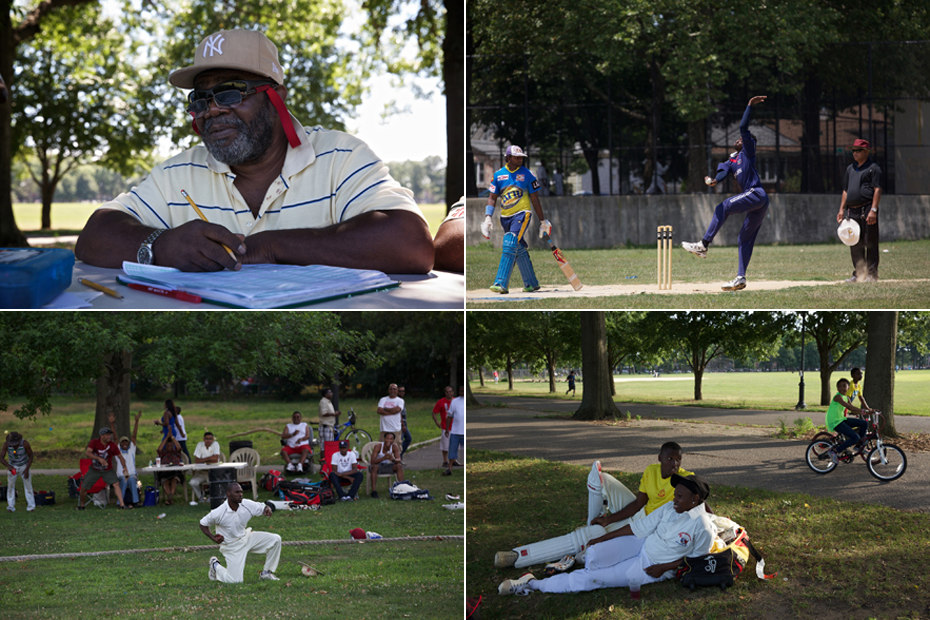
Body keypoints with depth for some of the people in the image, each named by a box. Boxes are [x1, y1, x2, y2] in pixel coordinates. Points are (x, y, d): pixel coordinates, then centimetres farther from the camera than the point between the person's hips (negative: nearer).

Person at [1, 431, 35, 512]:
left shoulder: (25, 443, -28)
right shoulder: (6, 444, -25)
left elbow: (31, 456, -16)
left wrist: (27, 470, -22)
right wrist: (8, 466, -42)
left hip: (24, 466, -1)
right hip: (12, 466, 1)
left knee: (27, 484, -7)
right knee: (10, 485, -7)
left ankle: (31, 506, -3)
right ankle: (11, 506, -4)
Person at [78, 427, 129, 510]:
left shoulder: (112, 445, -15)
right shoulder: (94, 442, -17)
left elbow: (120, 456, -8)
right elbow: (87, 453, -31)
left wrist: (124, 467, -23)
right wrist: (99, 458, -44)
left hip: (108, 470, 0)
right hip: (94, 470, 0)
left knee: (116, 484, -22)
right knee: (84, 487, -1)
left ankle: (122, 504, -26)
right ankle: (81, 505, 25)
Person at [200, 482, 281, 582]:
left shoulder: (247, 505, -12)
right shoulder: (218, 513, -23)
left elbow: (262, 508, -1)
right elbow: (203, 524, -8)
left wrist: (267, 509, -26)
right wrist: (213, 538, -19)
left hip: (246, 538, 5)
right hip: (231, 547, -5)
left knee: (275, 539, -9)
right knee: (235, 580, -12)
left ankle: (266, 573, 6)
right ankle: (215, 566, 21)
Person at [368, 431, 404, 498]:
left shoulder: (394, 446, -13)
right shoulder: (378, 446, -23)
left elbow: (398, 460, -18)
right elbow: (372, 461, -30)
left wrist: (393, 459, -42)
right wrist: (383, 458, -47)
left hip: (387, 466, 3)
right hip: (378, 465, -3)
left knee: (399, 466, -20)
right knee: (374, 466, -36)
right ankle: (373, 490, -32)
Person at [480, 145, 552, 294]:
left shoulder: (527, 174, 0)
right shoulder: (498, 175, 6)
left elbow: (534, 199, 5)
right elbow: (492, 197, 8)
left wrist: (542, 221, 7)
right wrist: (488, 217, -5)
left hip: (522, 214, -4)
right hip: (505, 218, 4)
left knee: (510, 245, -20)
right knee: (519, 251, 10)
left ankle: (501, 283, -26)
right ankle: (531, 283, 23)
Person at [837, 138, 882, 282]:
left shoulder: (873, 168, -2)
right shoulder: (850, 169, 19)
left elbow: (877, 190, -9)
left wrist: (873, 210, -18)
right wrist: (842, 209, 14)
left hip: (867, 211, -7)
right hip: (852, 210, 7)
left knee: (870, 243, -5)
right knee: (855, 245, 8)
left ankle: (871, 274, -3)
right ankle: (858, 274, 14)